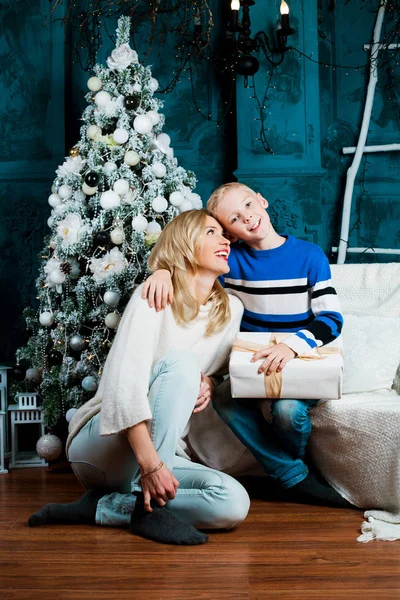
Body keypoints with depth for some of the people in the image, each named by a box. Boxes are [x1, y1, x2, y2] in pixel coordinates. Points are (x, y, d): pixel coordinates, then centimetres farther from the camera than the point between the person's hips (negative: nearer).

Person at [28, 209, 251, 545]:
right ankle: (149, 507, -27)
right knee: (180, 362, -30)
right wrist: (150, 463, -34)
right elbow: (125, 381, -23)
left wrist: (208, 384, -7)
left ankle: (100, 507, -13)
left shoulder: (231, 309, 7)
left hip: (165, 452, 6)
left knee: (234, 503, -24)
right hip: (104, 443, -6)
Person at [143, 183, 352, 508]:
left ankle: (290, 462, 7)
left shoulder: (310, 256, -6)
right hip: (254, 363, 3)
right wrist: (163, 271, -21)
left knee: (287, 410, -32)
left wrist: (292, 345, -31)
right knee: (226, 399, -26)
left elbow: (332, 318, -12)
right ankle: (296, 477, -11)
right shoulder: (231, 259, 0)